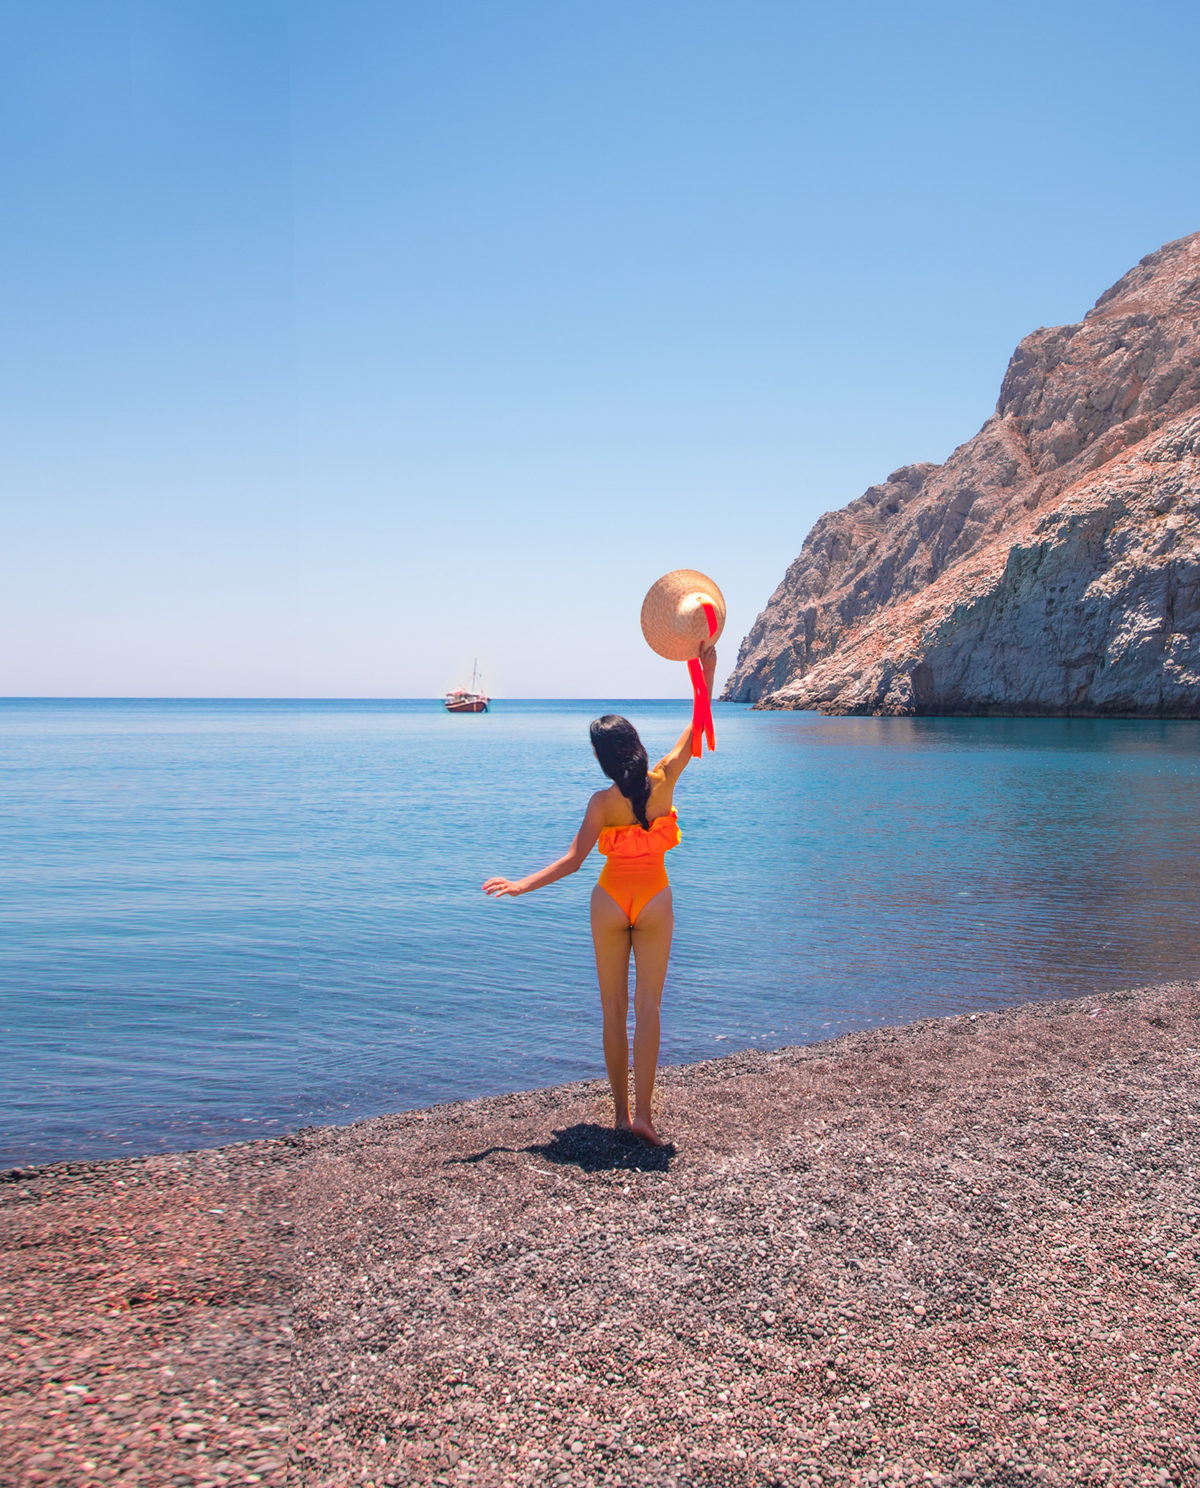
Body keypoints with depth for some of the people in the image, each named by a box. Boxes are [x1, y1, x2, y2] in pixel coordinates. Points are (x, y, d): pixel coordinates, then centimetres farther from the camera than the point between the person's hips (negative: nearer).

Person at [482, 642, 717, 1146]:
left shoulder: (602, 802, -12)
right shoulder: (664, 780, -8)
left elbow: (572, 860, -16)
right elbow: (697, 727, 1)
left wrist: (522, 885, -13)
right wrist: (707, 672, 4)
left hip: (610, 901, -1)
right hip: (655, 901, 1)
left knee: (614, 1008, 9)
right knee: (648, 1006, 2)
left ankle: (621, 1112, 14)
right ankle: (642, 1111, -6)